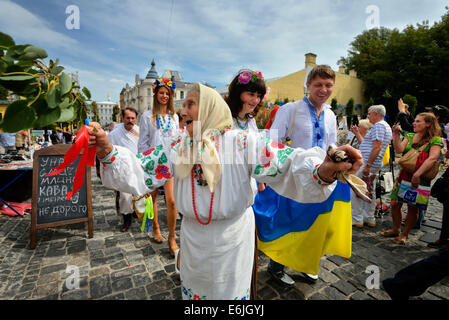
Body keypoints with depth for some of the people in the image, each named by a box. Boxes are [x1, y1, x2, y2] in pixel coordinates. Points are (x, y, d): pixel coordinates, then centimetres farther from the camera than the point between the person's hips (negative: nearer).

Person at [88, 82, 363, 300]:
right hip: (193, 237, 4)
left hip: (232, 237, -3)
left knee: (231, 289, 22)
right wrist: (108, 152, -26)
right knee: (193, 288, 27)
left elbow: (283, 164, -29)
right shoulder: (177, 148, -6)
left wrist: (323, 171, -48)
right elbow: (139, 173, -10)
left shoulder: (242, 141, -19)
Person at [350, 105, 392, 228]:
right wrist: (357, 133, 21)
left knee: (354, 191, -5)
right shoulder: (385, 126, 23)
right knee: (369, 191, 15)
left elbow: (377, 147, -22)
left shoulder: (378, 125, -11)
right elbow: (365, 144, 23)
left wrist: (367, 165, -24)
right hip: (376, 165, 11)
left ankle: (356, 219, 1)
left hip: (368, 163, -11)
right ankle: (369, 219, 23)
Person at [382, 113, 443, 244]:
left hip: (420, 178, -4)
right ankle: (396, 229, 25)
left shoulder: (436, 140, -6)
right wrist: (396, 135, -11)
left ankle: (404, 234, 20)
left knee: (413, 207, 3)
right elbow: (399, 150, -5)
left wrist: (417, 174, -31)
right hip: (403, 175, 5)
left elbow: (432, 158, -21)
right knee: (395, 203, 5)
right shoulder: (409, 136, 9)